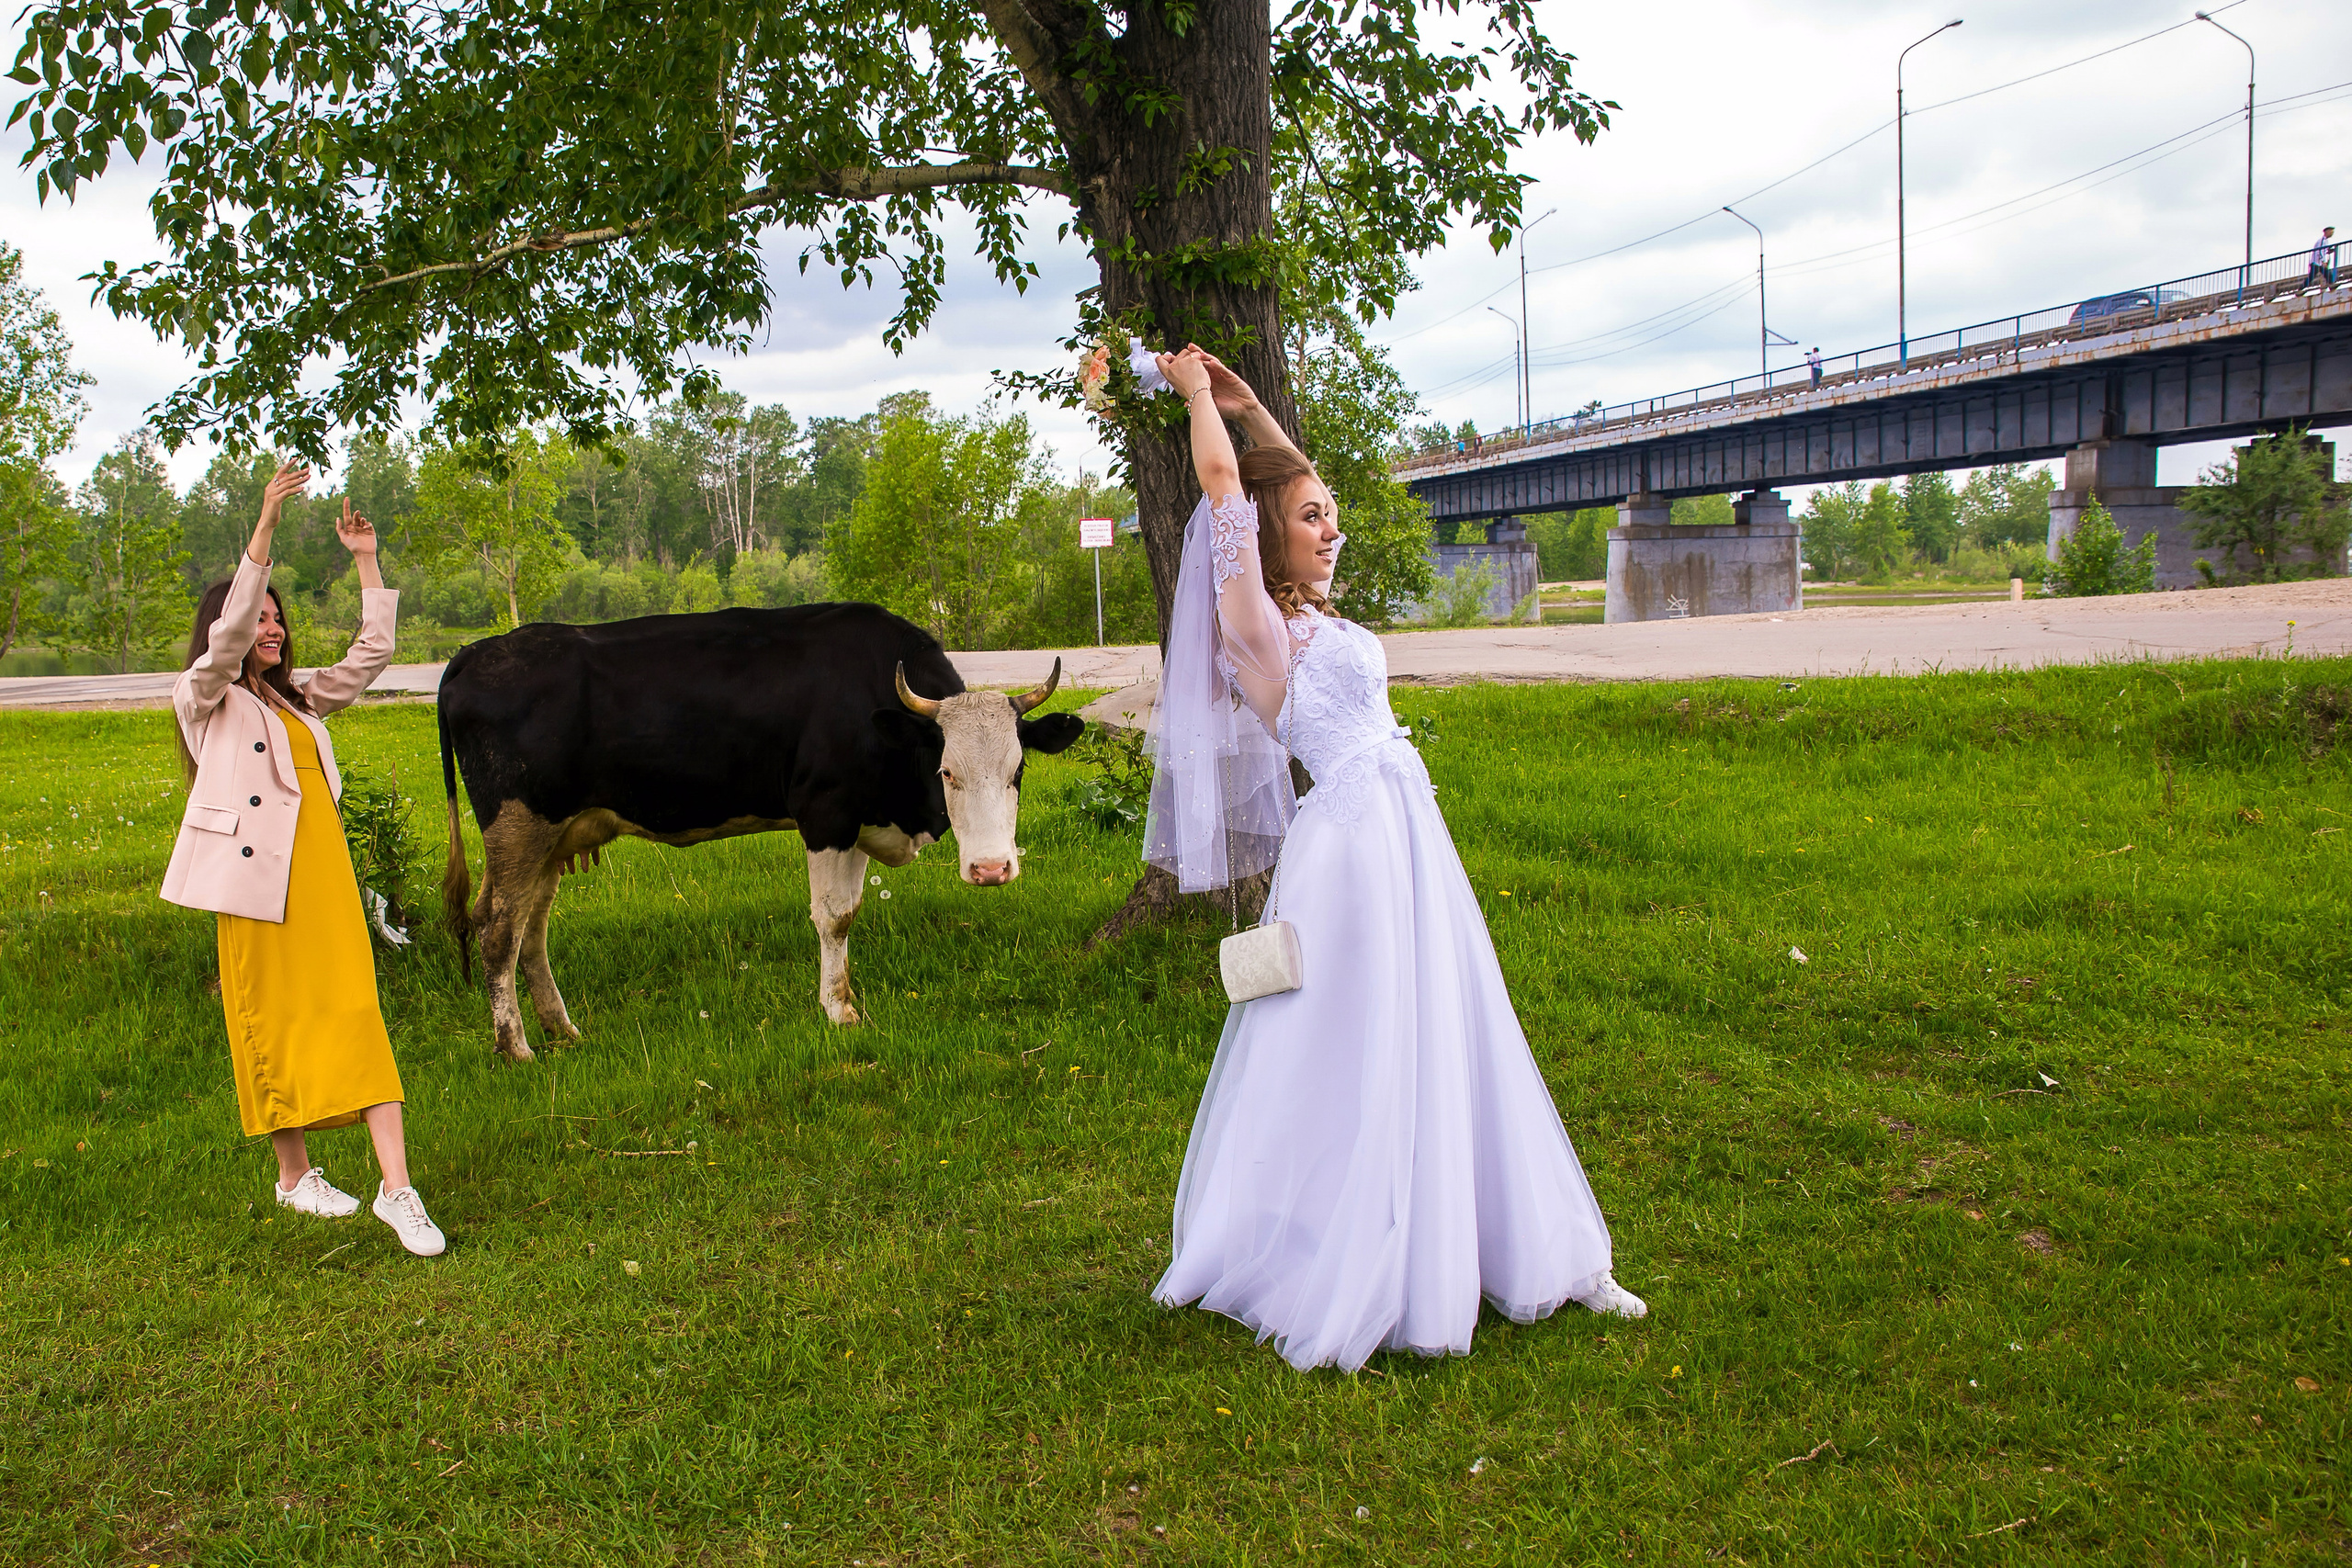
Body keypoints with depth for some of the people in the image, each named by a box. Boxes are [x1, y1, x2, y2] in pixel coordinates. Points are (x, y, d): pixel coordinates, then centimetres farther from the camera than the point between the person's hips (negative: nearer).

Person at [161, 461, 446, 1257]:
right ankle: (295, 1175, 23)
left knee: (356, 1017, -5)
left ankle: (397, 1189, -11)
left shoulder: (299, 701, 21)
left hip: (326, 878, 5)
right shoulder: (203, 699, 2)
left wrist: (366, 562, 14)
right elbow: (227, 632, -14)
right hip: (258, 883, -4)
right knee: (273, 1024, 5)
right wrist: (264, 527, -21)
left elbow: (373, 653, 19)